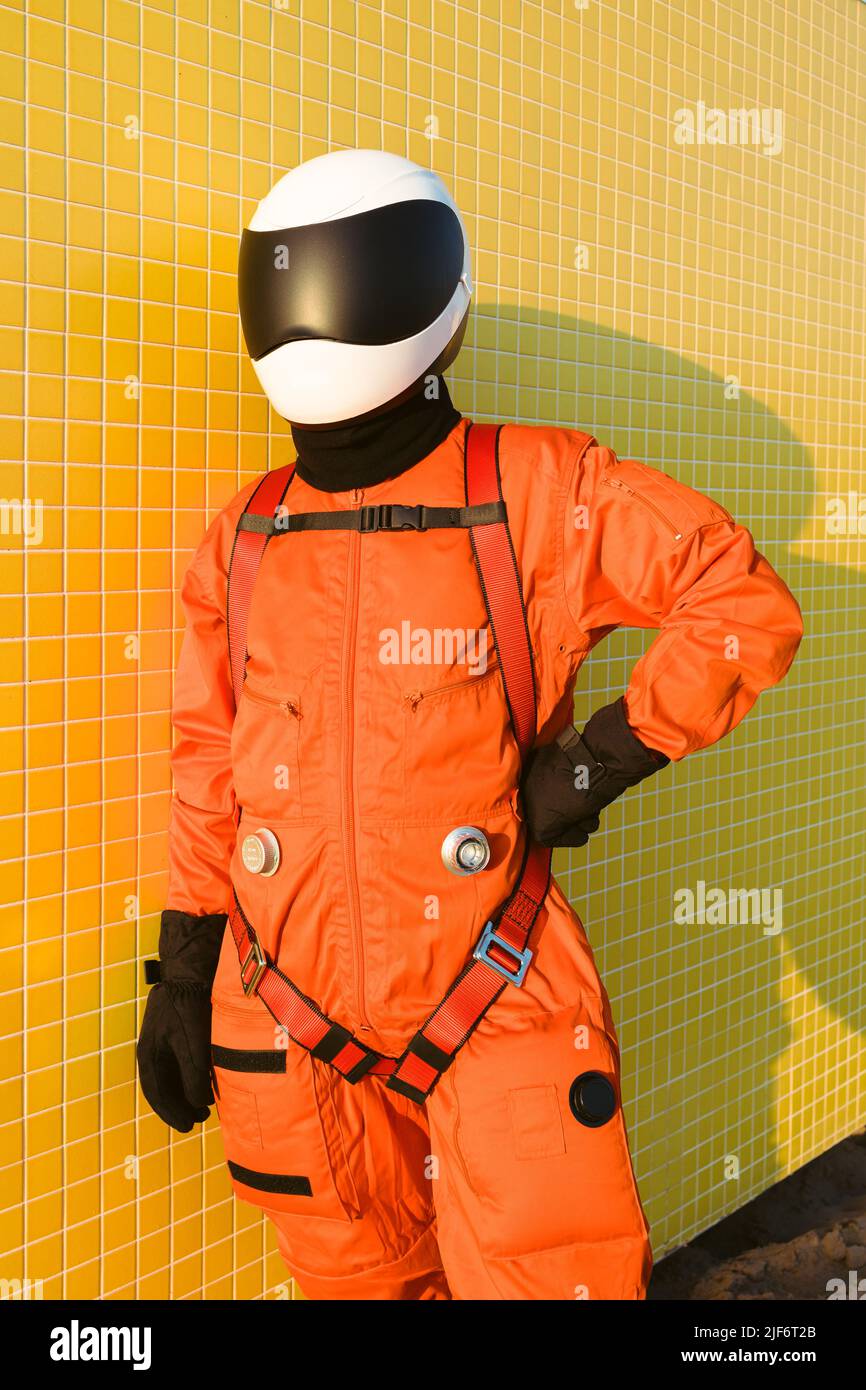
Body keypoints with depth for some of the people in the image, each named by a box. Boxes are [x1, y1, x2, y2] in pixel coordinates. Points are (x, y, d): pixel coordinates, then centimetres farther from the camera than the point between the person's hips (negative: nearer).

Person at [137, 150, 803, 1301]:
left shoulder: (538, 494, -6)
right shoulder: (247, 537, 6)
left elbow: (747, 602, -4)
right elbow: (211, 766, 11)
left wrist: (602, 760, -10)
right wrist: (183, 974, 11)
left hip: (496, 1004, -3)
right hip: (291, 1017, 4)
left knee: (547, 1272, 3)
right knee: (358, 1276, 19)